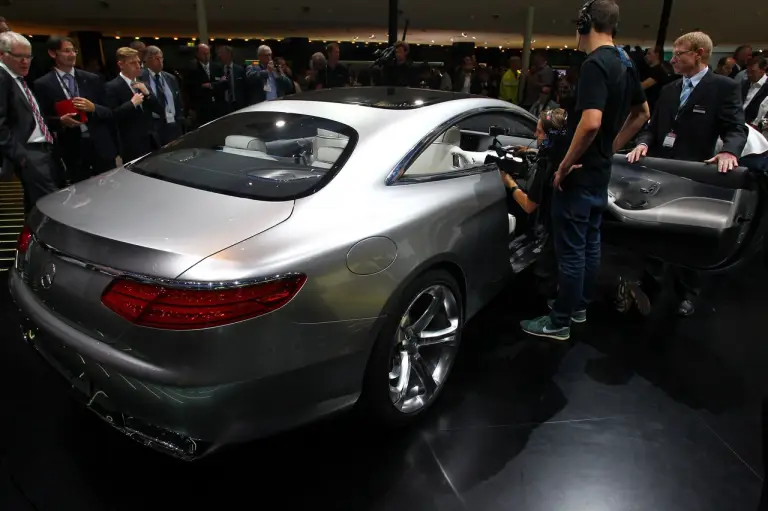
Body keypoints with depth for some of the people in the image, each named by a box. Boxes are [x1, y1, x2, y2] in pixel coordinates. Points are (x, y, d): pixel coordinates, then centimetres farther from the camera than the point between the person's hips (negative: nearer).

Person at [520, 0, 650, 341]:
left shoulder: (595, 64, -20)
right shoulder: (624, 64, 10)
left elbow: (590, 123, -32)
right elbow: (642, 114, 22)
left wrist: (565, 165, -21)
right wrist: (611, 148, 19)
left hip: (580, 173, -10)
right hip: (600, 170, 10)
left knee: (570, 248, -2)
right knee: (589, 242, 18)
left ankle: (559, 322, 9)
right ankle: (579, 305, 33)